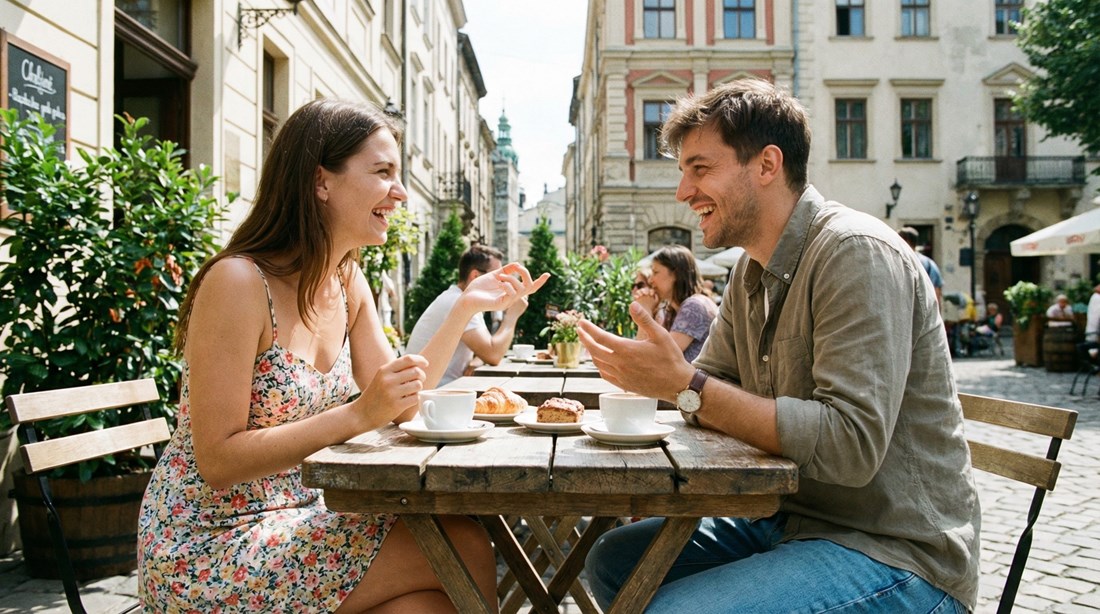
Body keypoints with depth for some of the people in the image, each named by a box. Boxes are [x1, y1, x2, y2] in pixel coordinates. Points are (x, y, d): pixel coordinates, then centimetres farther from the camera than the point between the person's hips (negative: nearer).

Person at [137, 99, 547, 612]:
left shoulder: (348, 281, 4)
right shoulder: (238, 281, -20)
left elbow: (400, 405, 3)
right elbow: (218, 462, -20)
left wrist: (468, 306, -2)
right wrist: (357, 416, -28)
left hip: (293, 517, 7)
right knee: (464, 549, -14)